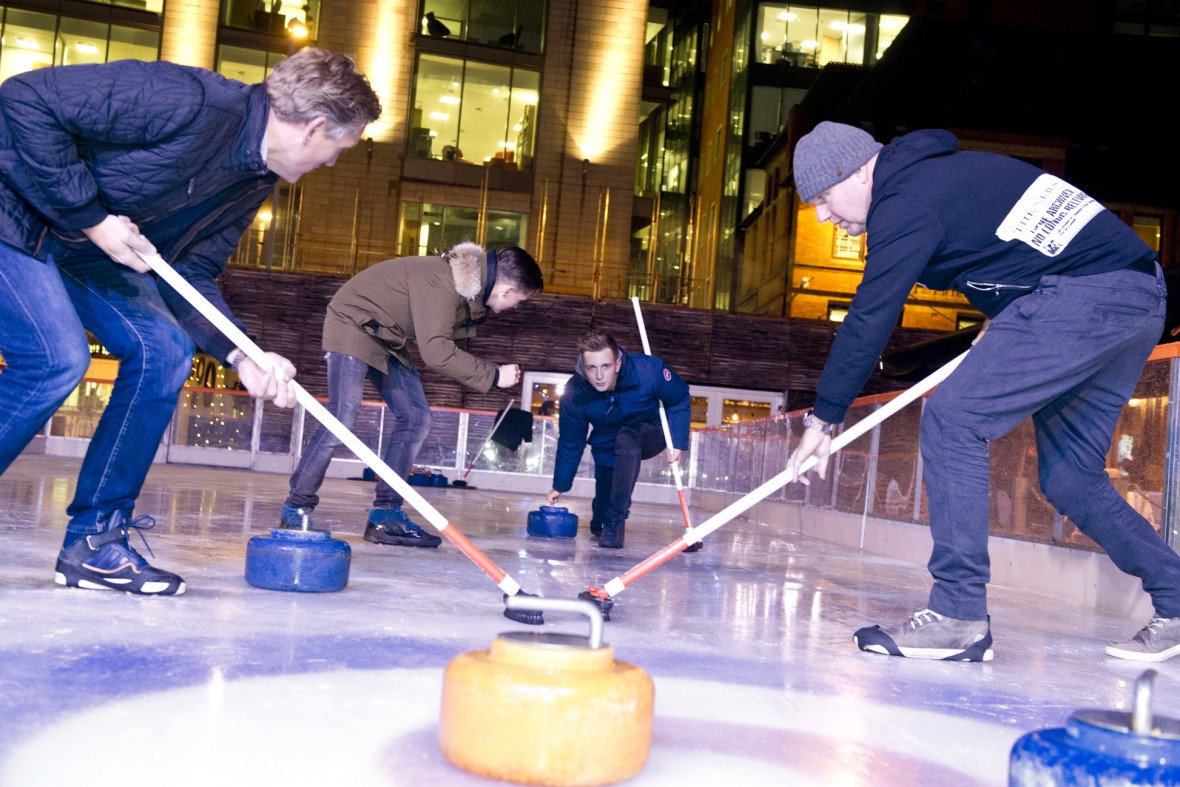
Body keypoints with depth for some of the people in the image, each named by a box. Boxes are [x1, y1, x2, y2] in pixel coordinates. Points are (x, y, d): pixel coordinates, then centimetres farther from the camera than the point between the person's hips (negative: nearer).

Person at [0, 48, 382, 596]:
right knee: (57, 357, -21)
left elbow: (193, 272, 0)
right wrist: (90, 216, -27)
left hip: (87, 245, 8)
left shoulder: (255, 181, -2)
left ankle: (93, 541, 2)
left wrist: (240, 355, -15)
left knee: (164, 348, -5)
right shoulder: (189, 101, -30)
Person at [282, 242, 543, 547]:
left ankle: (386, 514, 6)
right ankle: (297, 507, 1)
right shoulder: (442, 281, -32)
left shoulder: (473, 284, -4)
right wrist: (493, 376, -33)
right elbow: (435, 350, -38)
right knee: (342, 419, -15)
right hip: (353, 324, -9)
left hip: (389, 338, 9)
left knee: (415, 419, 2)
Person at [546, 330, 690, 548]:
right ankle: (601, 522, 39)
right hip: (607, 447, 3)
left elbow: (680, 400, -14)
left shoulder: (648, 370, -34)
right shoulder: (574, 394, -27)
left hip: (650, 436, -2)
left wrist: (677, 442, -21)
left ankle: (615, 522, -28)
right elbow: (570, 443, -11)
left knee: (626, 438, -36)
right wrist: (560, 486, -4)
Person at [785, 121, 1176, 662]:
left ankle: (957, 614, -14)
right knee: (1069, 478, 13)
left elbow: (868, 322, -10)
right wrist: (1004, 317, 20)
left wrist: (823, 418, -3)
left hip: (1082, 297, -10)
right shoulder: (946, 170, 19)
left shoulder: (905, 205, -10)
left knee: (952, 421, -13)